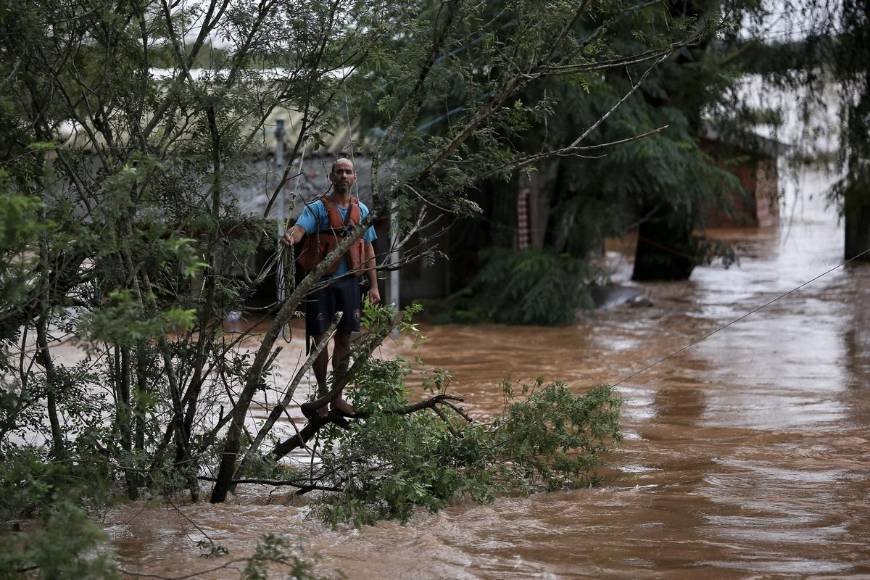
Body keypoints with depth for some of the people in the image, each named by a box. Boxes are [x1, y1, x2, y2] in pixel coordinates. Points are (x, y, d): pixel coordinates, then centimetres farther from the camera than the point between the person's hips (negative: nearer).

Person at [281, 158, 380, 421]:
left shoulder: (361, 210, 11)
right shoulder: (318, 208, -3)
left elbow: (368, 250, 14)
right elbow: (300, 228, -22)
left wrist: (374, 285, 10)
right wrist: (290, 236, -46)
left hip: (349, 281, 4)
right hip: (321, 281, -4)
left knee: (344, 339, 7)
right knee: (320, 338, -1)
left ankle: (337, 398, 17)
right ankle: (322, 394, 15)